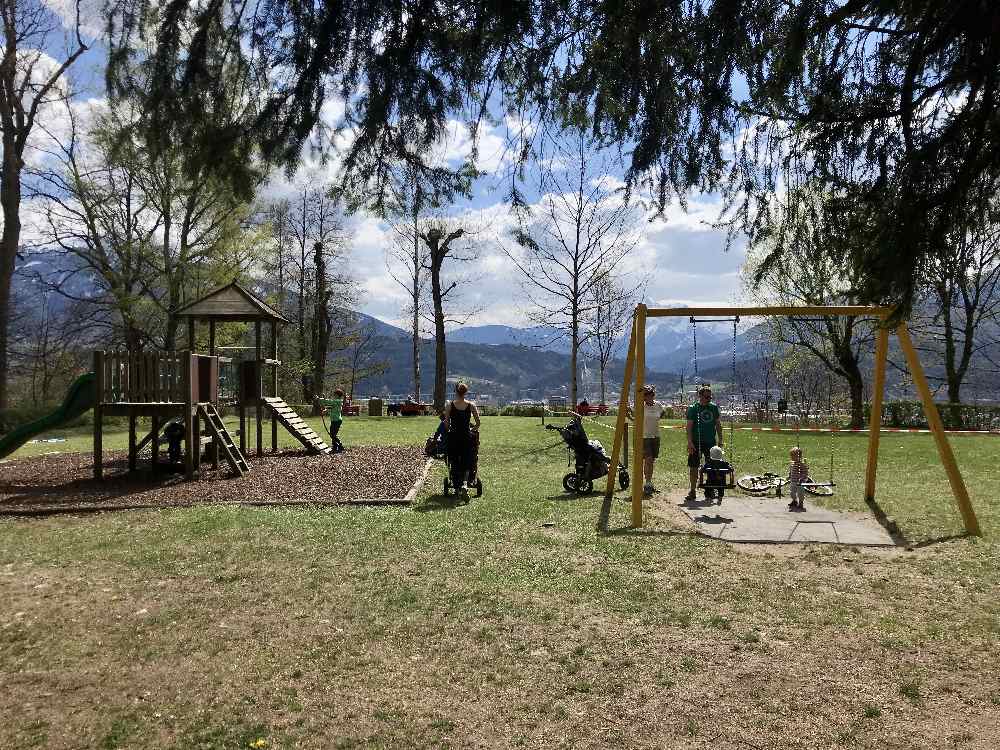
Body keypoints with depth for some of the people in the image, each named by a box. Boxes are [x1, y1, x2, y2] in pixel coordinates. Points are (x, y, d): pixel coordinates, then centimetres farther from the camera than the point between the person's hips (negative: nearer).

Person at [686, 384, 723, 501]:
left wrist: (720, 440, 9)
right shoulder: (693, 408, -4)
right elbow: (689, 426, -6)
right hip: (696, 442, -3)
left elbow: (718, 424, 14)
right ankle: (693, 491, 10)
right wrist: (690, 442, -14)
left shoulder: (714, 408, 8)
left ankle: (710, 491, 18)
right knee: (693, 467, 0)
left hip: (711, 442, 3)